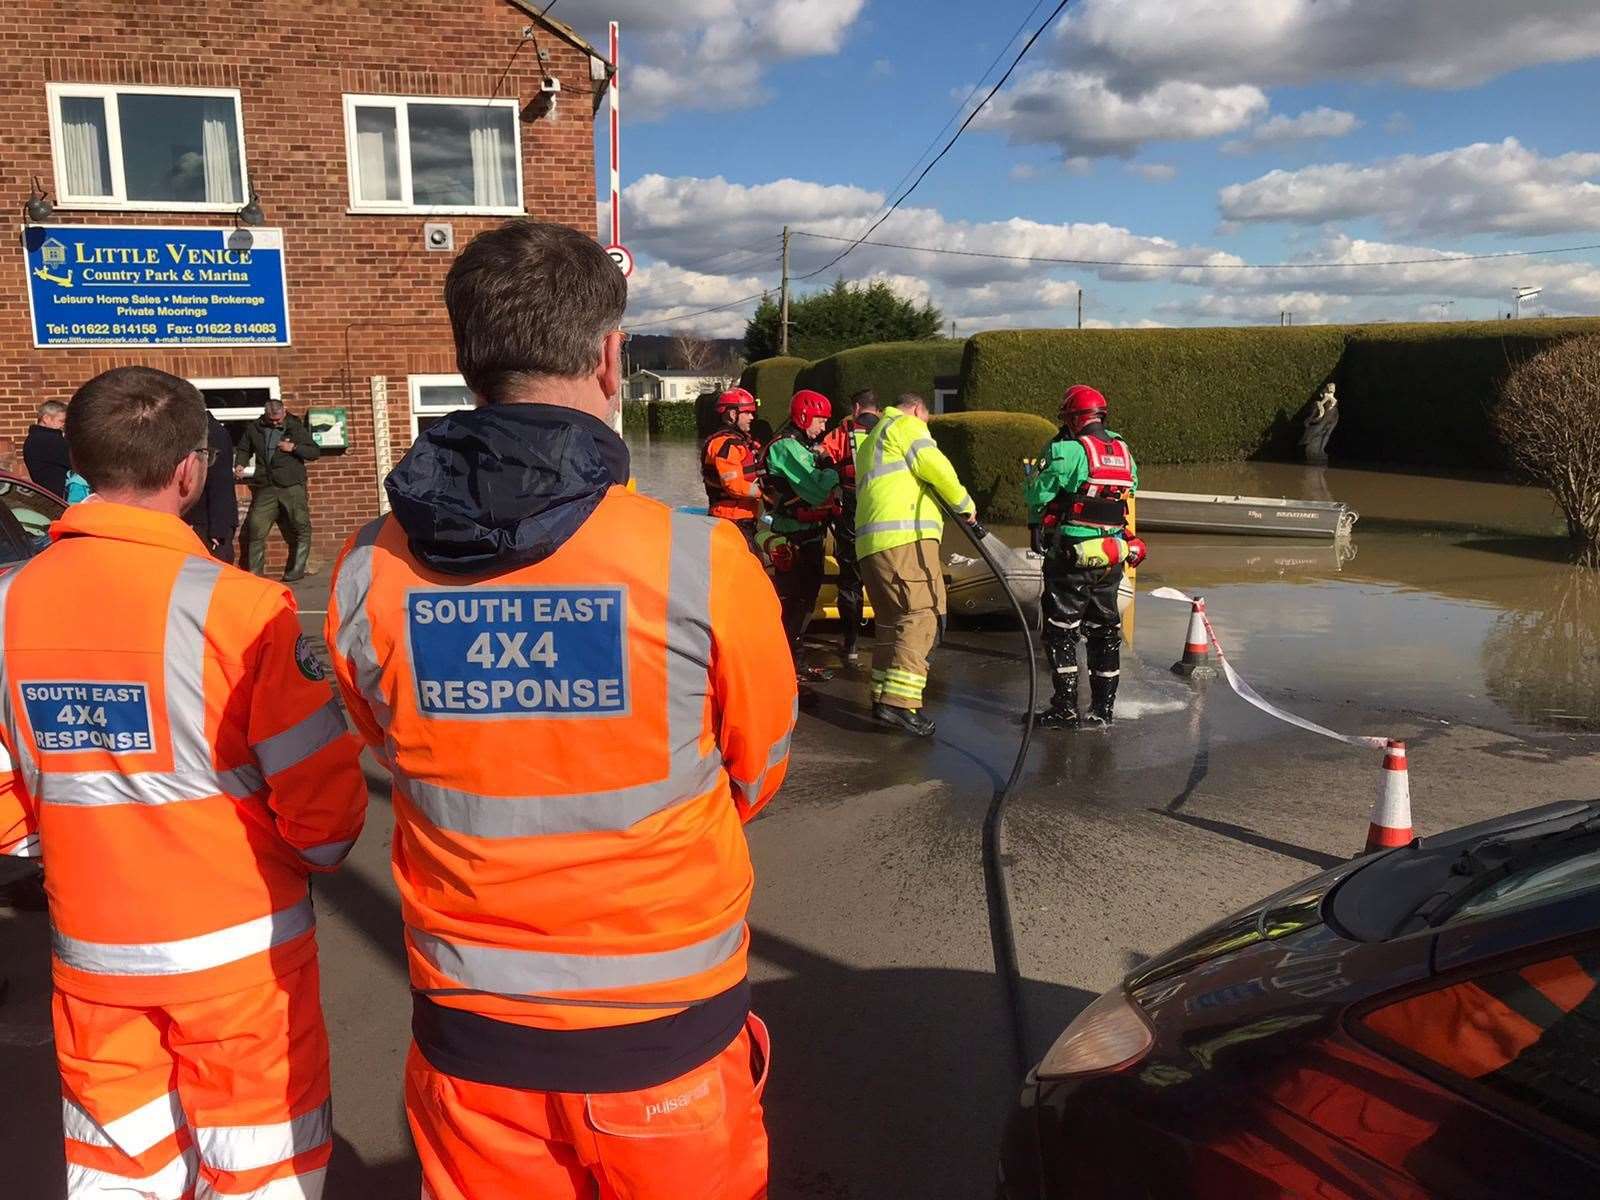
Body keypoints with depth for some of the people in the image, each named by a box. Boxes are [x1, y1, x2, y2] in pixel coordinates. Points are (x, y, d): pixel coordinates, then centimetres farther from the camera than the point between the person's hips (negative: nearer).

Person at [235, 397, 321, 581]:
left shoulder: (296, 428, 4)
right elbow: (244, 449, 23)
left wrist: (294, 447, -10)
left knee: (300, 530, 0)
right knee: (254, 530, -3)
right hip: (265, 488, 2)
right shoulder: (254, 429, 10)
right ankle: (254, 573, 6)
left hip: (292, 488, -2)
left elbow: (316, 452, 4)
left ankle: (295, 571, 11)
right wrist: (239, 465, 4)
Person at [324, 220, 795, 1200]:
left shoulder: (369, 575, -13)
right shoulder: (703, 563, -21)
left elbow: (408, 759, 4)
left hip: (470, 1033, 2)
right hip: (666, 1028, -2)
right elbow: (757, 775, -4)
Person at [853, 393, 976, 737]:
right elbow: (933, 464, -9)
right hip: (906, 537, -9)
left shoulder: (870, 443, 34)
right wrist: (965, 504, 2)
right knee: (921, 615, -12)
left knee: (893, 620, 14)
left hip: (871, 543, 9)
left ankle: (882, 698, 14)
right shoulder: (905, 424, 5)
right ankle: (899, 701, -21)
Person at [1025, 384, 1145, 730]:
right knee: (1104, 630, 14)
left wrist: (1035, 470, 9)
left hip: (1071, 555, -6)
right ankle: (1103, 708, 20)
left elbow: (1038, 495, -9)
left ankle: (1066, 708, 3)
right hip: (1111, 557, 6)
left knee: (1061, 630, 3)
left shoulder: (1067, 450, -13)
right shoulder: (1123, 451, 7)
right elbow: (1130, 490, 13)